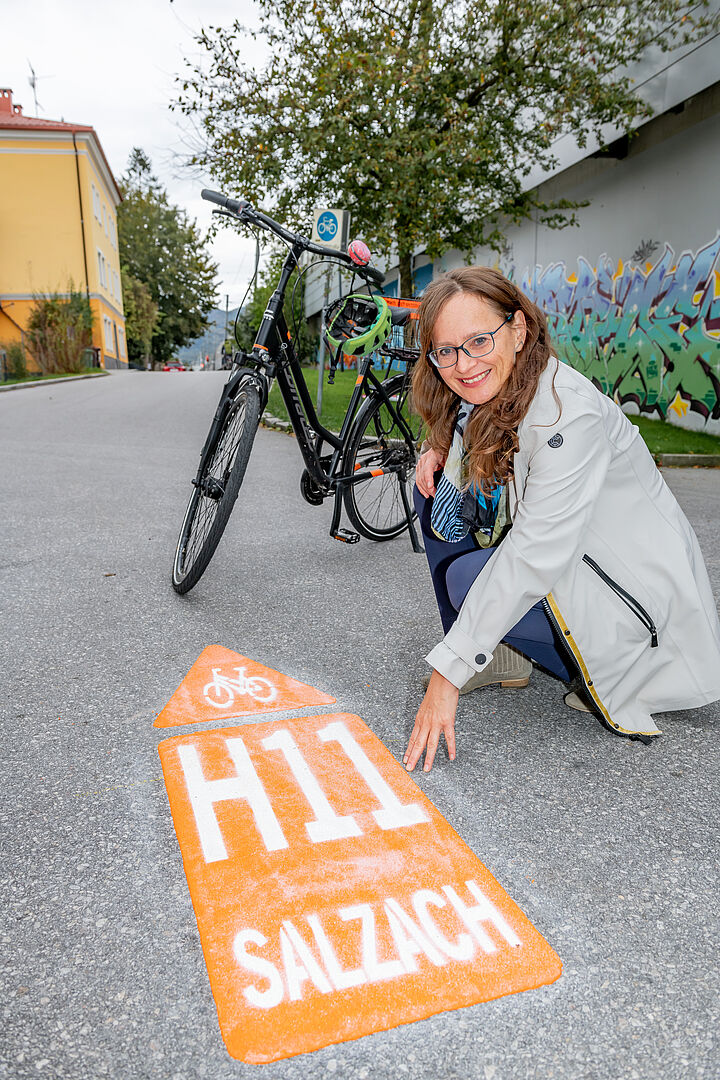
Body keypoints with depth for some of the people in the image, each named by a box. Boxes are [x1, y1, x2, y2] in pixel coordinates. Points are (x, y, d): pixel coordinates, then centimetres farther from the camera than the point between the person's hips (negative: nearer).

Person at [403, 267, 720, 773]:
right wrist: (439, 447, -8)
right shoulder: (488, 392, -4)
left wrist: (448, 674, -33)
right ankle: (500, 655, 5)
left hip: (639, 593, -8)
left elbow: (533, 559, -34)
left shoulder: (569, 414, -29)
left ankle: (618, 682, -5)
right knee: (438, 486, -1)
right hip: (568, 567, 8)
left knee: (467, 579, -28)